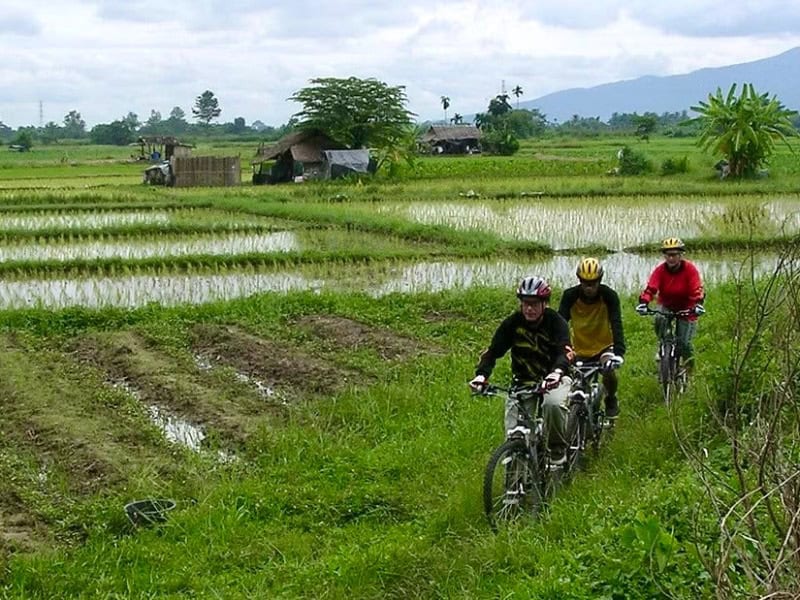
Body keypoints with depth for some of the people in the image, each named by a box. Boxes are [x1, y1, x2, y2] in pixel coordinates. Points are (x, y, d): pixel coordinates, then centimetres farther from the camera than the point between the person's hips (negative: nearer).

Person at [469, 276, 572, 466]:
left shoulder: (555, 322, -15)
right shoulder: (512, 323, -9)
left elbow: (564, 351, -30)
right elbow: (493, 350, -15)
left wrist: (557, 372, -53)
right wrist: (481, 375, -35)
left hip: (552, 381, -2)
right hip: (522, 382, 2)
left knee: (553, 404, -36)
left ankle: (558, 450, -12)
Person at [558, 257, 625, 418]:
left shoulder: (609, 295, -19)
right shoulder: (570, 296, -17)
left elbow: (616, 325, -29)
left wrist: (619, 352, -44)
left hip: (604, 346, -2)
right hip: (580, 350, 2)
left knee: (608, 371, -29)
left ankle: (611, 400, 1)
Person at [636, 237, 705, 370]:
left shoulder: (690, 269, -20)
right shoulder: (660, 270, -16)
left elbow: (697, 290, -28)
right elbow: (650, 288, -27)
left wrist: (698, 304, -47)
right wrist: (643, 303, -46)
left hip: (686, 308, -2)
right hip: (666, 306, 2)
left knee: (684, 342, -7)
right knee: (660, 320, -32)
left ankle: (689, 368, 21)